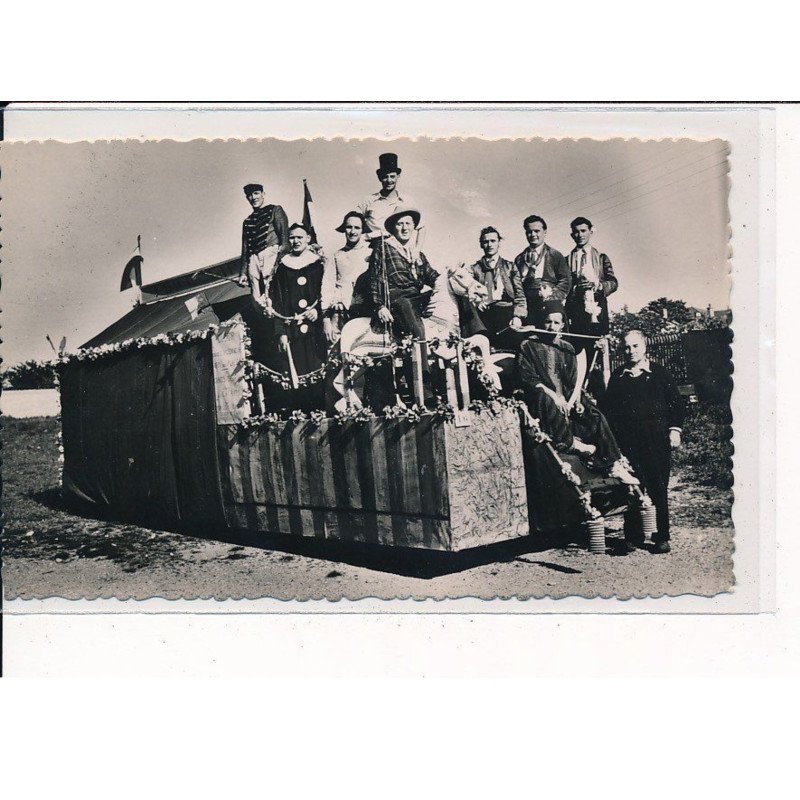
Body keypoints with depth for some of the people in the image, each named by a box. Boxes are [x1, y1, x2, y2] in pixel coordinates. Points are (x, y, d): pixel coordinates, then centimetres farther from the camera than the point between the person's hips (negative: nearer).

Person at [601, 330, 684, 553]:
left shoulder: (659, 373, 7)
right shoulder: (617, 377, 11)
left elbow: (675, 402, 7)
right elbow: (608, 408, 10)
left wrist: (675, 429, 0)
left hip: (657, 440, -1)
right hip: (628, 441, 1)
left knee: (658, 487, 0)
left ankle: (662, 537, 8)